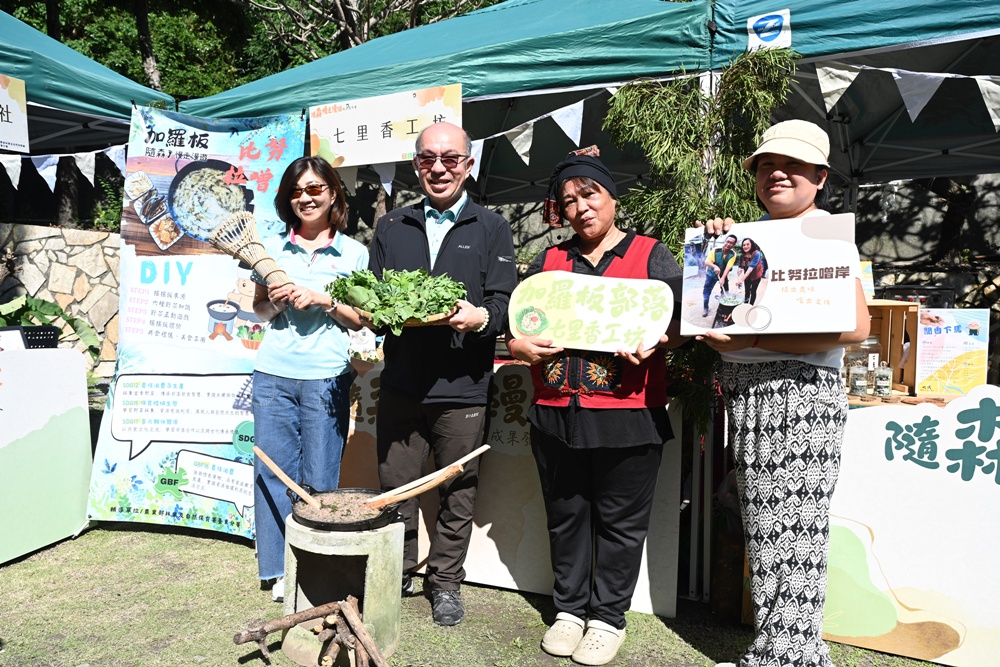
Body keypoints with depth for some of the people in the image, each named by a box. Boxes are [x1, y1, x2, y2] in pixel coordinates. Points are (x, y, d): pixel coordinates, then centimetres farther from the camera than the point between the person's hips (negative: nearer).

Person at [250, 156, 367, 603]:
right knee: (272, 470, 6)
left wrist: (323, 300, -10)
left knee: (320, 479, 2)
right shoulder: (272, 247, 10)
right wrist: (274, 302, -5)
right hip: (273, 373, 2)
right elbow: (258, 309, 17)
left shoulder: (353, 253, 4)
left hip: (327, 377, -2)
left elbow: (364, 318, 4)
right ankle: (279, 570, 21)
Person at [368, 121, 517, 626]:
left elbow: (503, 303, -2)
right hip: (401, 382, 2)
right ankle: (397, 575, 30)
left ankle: (446, 581, 28)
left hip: (463, 389, -2)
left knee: (458, 492, 9)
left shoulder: (491, 229, 7)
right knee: (395, 489, 9)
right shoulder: (391, 228, 15)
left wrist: (479, 317, -23)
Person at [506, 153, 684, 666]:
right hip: (557, 414, 3)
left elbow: (683, 318, 0)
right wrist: (521, 346, -6)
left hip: (628, 418, -3)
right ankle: (569, 609, 32)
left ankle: (608, 616, 26)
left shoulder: (651, 256, 4)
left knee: (619, 523, 8)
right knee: (566, 517, 14)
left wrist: (655, 340, -19)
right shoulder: (549, 260, 13)